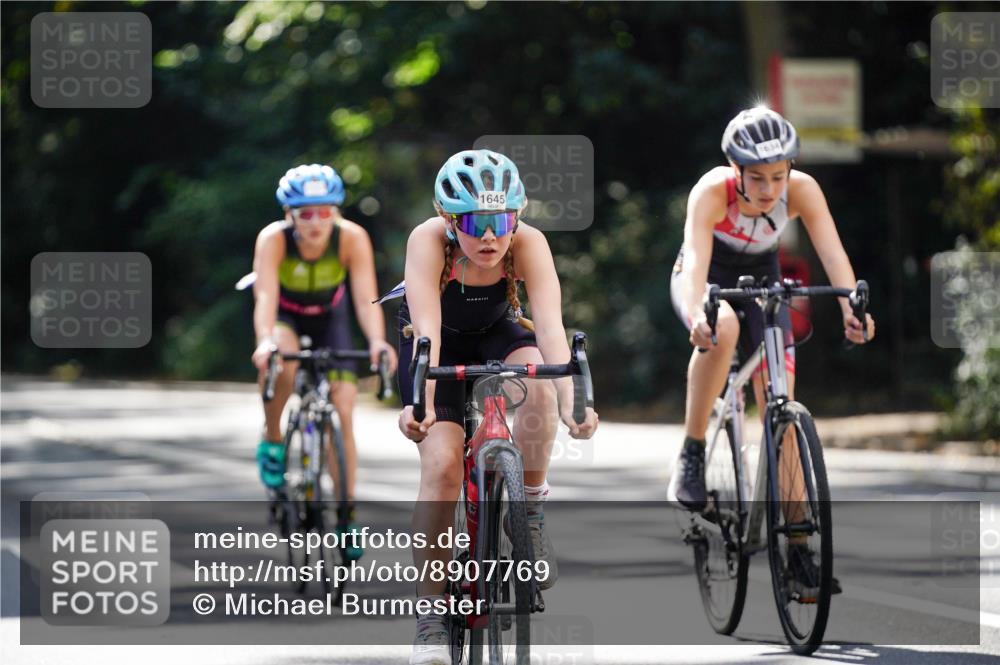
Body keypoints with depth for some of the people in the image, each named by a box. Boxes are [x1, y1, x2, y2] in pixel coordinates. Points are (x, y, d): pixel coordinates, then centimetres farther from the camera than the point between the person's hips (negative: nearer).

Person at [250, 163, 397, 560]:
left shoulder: (352, 238, -30)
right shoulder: (273, 239, -32)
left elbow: (366, 297, -37)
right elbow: (265, 295, -42)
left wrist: (377, 341, -56)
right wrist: (265, 341, -61)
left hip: (329, 316, 1)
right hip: (285, 314, -1)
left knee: (342, 413, -10)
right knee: (282, 360, -37)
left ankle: (346, 515, 0)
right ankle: (271, 439, -11)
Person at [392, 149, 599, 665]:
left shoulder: (527, 243, -29)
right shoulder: (429, 241, -32)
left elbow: (550, 326, -39)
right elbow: (427, 328, -42)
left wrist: (570, 401, -54)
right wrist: (422, 404, -58)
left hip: (497, 332, 1)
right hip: (437, 342, -1)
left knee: (538, 382, -33)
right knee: (441, 463, -19)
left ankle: (530, 514, -11)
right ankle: (430, 615, -11)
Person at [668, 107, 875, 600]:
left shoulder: (802, 190, -26)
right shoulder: (711, 192, -33)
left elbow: (833, 253, -36)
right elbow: (695, 260, -45)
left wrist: (852, 308, -55)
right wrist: (697, 315, -65)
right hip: (708, 282, -3)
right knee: (722, 328, -39)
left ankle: (796, 546, -2)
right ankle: (691, 454, -25)